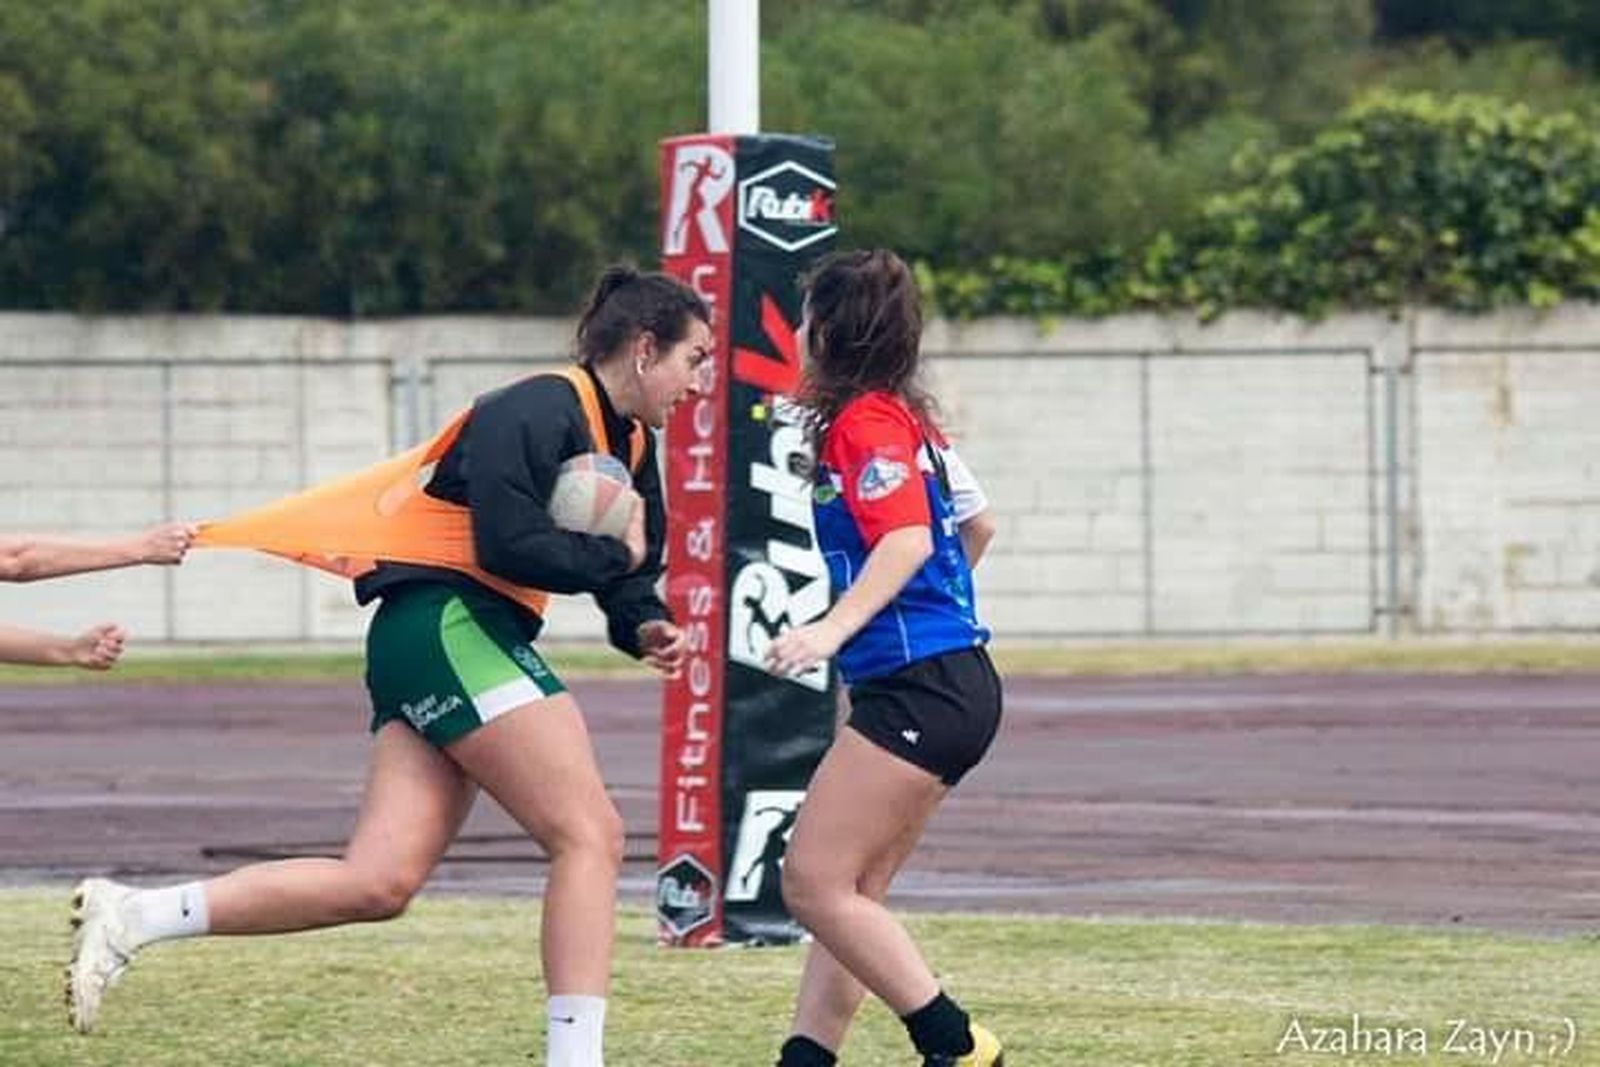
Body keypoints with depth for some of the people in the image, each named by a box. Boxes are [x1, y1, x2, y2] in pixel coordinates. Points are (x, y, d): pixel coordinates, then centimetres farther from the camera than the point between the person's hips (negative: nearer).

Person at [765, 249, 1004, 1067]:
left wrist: (835, 628, -33)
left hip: (918, 691, -10)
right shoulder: (908, 417, 17)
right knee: (847, 892, 8)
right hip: (952, 683, 10)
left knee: (816, 884, -9)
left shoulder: (864, 422, -11)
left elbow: (907, 538, -23)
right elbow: (976, 524, 25)